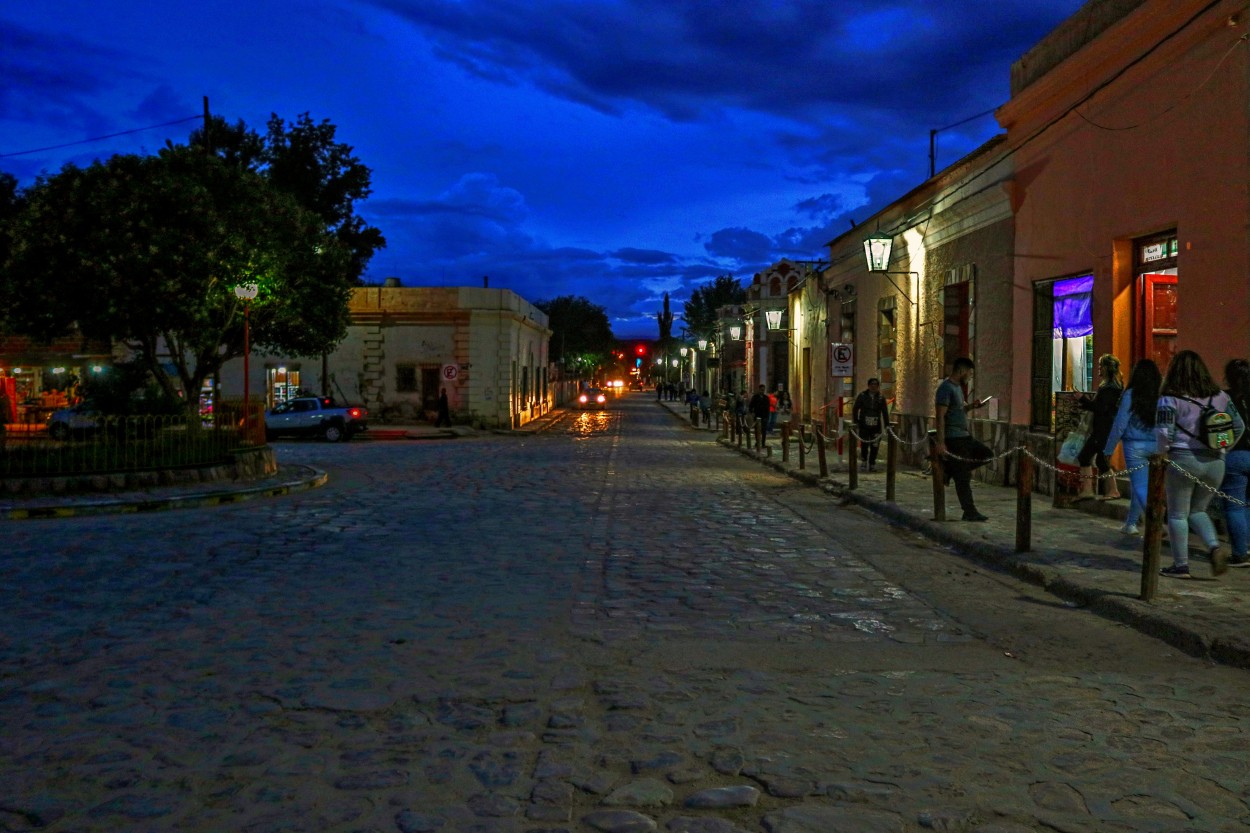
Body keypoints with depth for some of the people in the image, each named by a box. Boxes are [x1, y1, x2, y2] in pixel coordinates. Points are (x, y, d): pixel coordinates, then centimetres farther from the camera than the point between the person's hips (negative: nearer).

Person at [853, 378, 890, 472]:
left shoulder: (881, 398, 7)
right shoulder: (862, 396, 3)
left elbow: (885, 412, 9)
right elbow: (855, 409, 6)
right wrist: (855, 422, -1)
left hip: (876, 426, 2)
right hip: (864, 426, -1)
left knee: (875, 446, 1)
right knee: (864, 445, -4)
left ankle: (872, 464, 12)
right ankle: (863, 461, 15)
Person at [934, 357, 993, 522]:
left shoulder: (957, 387, 14)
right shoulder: (946, 388, -16)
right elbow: (940, 416, -22)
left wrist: (972, 406, 8)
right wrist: (940, 443, -26)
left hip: (964, 436, 10)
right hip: (953, 438, -10)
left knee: (986, 454, 14)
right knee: (963, 477, -4)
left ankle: (948, 469, 14)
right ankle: (969, 512, 5)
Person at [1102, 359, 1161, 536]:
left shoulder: (1131, 395, -9)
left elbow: (1120, 424, -8)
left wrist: (1108, 448, 1)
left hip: (1135, 446, -4)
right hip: (1157, 447, 4)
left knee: (1141, 487, -1)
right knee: (1138, 485, 17)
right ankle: (1131, 523, 29)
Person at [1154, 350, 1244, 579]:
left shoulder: (1170, 399, -9)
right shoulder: (1220, 396, 6)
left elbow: (1164, 432, -16)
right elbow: (1239, 427, 9)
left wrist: (1161, 454, 0)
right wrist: (1221, 448, 18)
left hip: (1183, 460, -5)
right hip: (1215, 462, 5)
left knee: (1178, 515, 7)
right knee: (1198, 511, 21)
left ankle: (1181, 565, 8)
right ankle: (1215, 548, -1)